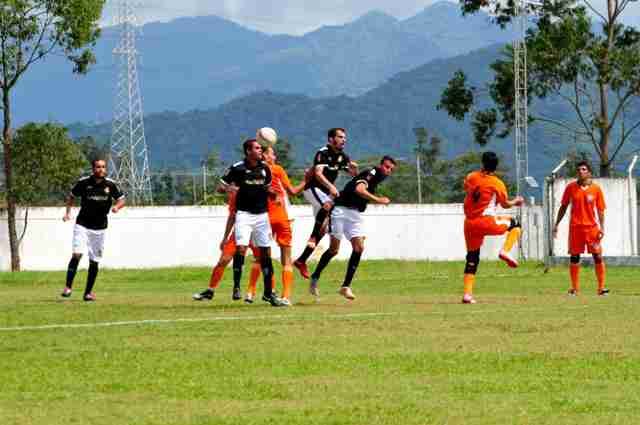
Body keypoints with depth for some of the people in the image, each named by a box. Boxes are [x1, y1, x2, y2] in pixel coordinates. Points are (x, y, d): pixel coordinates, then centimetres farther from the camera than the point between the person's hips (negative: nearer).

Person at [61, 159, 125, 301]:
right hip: (82, 225, -2)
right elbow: (71, 196, 11)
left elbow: (121, 200, 8)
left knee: (94, 261, 5)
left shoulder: (110, 185, -1)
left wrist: (116, 207, -14)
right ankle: (68, 287, -12)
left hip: (99, 228, 2)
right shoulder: (83, 182, -4)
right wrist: (67, 212, 0)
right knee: (77, 254, -18)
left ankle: (88, 292, 17)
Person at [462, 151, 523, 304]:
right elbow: (505, 204, 9)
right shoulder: (497, 184, -3)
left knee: (472, 258, 13)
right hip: (486, 221, -4)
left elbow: (465, 188, 29)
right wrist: (516, 202, 29)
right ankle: (505, 251, -3)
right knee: (514, 223, 18)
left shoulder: (471, 177, 6)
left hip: (469, 222, 4)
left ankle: (467, 293, 5)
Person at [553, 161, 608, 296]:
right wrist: (556, 225, 7)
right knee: (574, 257, 3)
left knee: (598, 256, -4)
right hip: (575, 227, 1)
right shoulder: (570, 187, 3)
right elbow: (563, 207, 10)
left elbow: (600, 210, 2)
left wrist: (602, 228, -7)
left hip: (592, 226, -1)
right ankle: (575, 288, 11)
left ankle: (601, 288, 1)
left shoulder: (596, 189, 1)